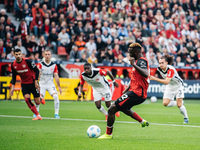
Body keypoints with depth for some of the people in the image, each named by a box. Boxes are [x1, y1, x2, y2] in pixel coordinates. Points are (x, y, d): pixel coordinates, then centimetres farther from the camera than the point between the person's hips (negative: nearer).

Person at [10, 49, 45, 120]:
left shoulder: (27, 61, -20)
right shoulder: (13, 65, -5)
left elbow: (36, 70, -12)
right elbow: (14, 76, 8)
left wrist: (36, 81, -16)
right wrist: (12, 86, 0)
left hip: (33, 83, -3)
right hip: (24, 84, 3)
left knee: (37, 102, -3)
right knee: (27, 99, -19)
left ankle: (41, 100, 38)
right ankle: (38, 115, -8)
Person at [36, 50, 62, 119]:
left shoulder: (54, 65, 1)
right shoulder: (40, 64, -5)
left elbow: (56, 76, 5)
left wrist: (59, 87, 3)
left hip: (50, 84, 1)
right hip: (42, 84, -1)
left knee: (56, 96, -19)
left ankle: (56, 113, -10)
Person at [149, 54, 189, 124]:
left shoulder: (171, 69, -33)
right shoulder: (159, 69, -13)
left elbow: (166, 82, -44)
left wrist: (154, 78, -50)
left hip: (178, 86, -6)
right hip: (169, 87, 6)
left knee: (179, 105, -11)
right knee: (165, 103, -9)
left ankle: (186, 118, 12)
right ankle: (179, 104, 18)